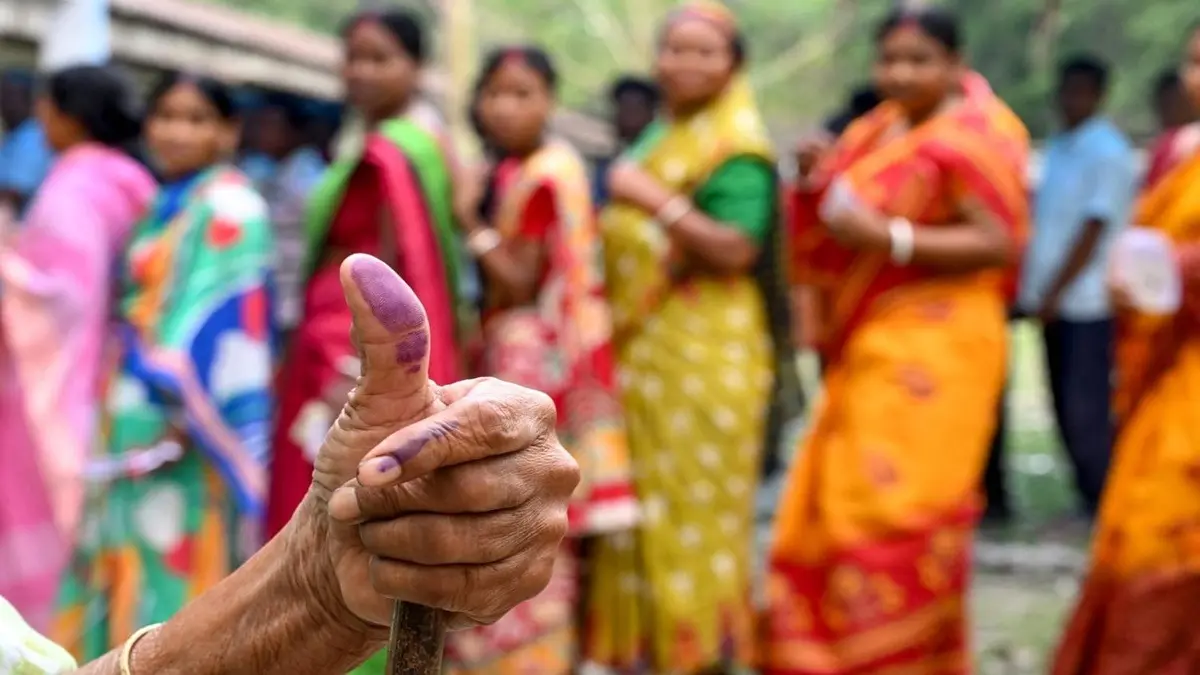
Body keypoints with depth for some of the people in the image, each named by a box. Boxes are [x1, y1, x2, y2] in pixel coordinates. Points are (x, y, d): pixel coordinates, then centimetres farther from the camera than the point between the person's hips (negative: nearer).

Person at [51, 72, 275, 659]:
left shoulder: (228, 205, -8)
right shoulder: (161, 207, 18)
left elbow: (224, 313, -17)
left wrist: (186, 407, -23)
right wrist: (113, 414, 15)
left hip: (182, 420, -9)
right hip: (137, 418, 9)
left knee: (172, 567, -8)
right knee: (129, 562, 11)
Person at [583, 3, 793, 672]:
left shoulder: (737, 147, -9)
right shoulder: (661, 136, 18)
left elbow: (737, 248, -21)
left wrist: (654, 198, -22)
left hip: (702, 353, -8)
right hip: (641, 349, 8)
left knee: (692, 501, -3)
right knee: (639, 501, 10)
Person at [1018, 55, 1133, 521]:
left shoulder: (1108, 152, -8)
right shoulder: (1056, 149, 16)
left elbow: (1093, 231, -13)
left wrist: (1054, 293, -14)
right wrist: (1034, 291, 11)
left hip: (1087, 303, -8)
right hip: (1054, 302, 8)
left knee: (1085, 411, -7)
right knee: (1065, 409, 10)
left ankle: (1102, 508, 0)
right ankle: (1087, 499, 18)